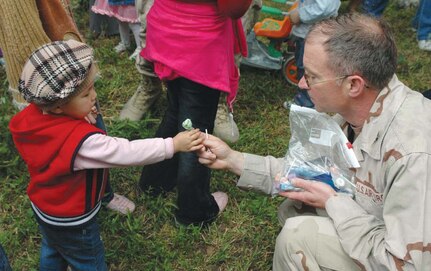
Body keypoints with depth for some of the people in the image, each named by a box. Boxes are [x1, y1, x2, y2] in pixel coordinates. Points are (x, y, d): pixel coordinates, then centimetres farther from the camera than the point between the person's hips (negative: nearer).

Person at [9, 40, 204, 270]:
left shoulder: (31, 117, -18)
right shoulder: (82, 142, -40)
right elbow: (127, 153, -34)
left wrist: (82, 117, -20)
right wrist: (173, 145, -26)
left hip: (43, 207, 7)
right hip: (71, 222, -7)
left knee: (52, 252, 34)